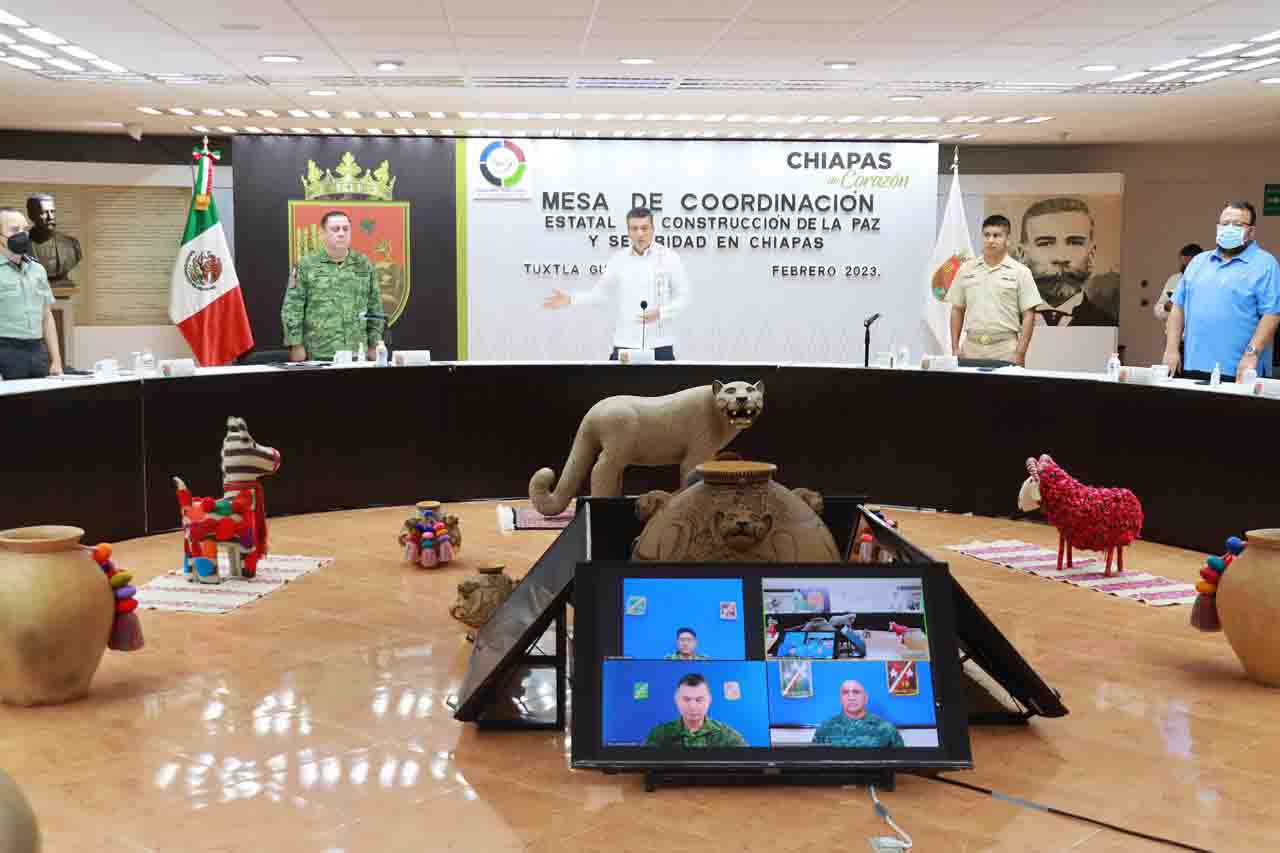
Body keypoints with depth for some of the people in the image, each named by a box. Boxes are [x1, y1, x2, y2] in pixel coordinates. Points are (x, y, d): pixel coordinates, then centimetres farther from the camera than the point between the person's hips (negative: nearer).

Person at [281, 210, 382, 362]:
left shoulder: (364, 264, 11)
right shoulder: (306, 264, 1)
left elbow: (374, 307, 14)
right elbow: (292, 308, -1)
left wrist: (374, 344, 10)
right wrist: (297, 345, -7)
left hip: (357, 354, 3)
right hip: (318, 354, -3)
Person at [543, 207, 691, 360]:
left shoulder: (669, 257, -2)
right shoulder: (618, 258, 6)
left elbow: (685, 297, 0)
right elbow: (600, 292, 14)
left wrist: (660, 312, -17)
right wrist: (570, 299, 2)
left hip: (660, 346, -2)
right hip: (625, 345, 2)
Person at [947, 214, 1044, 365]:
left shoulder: (1020, 272, 0)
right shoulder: (966, 270, 10)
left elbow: (1028, 315, -3)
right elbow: (957, 310, 13)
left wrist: (1020, 353, -10)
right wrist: (955, 347, 5)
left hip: (1005, 350, -3)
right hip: (971, 348, 3)